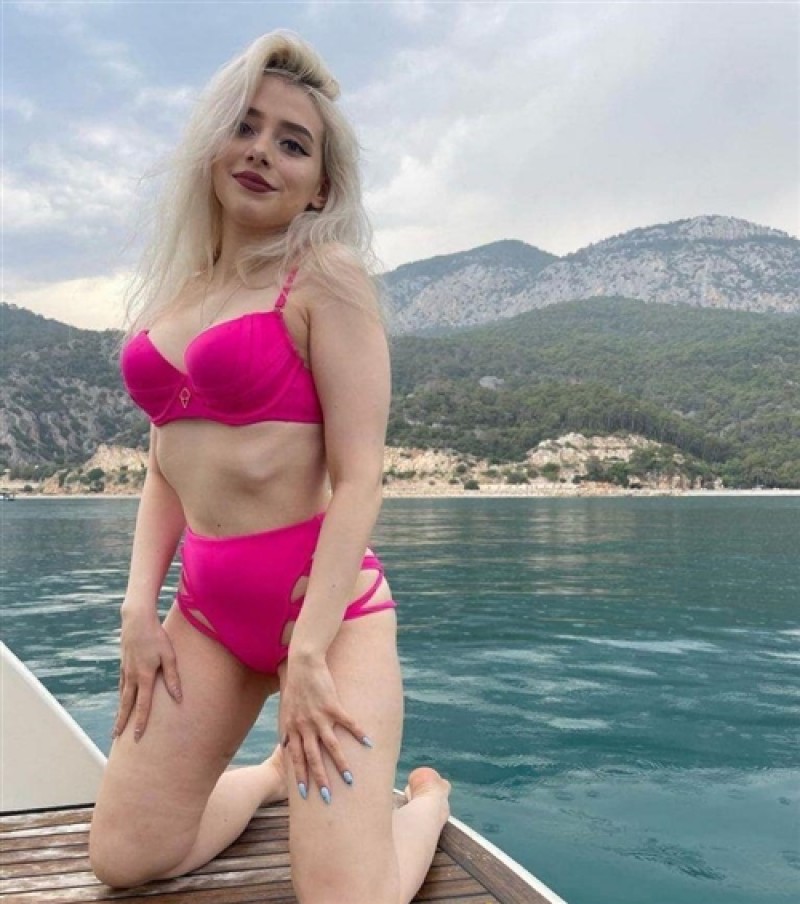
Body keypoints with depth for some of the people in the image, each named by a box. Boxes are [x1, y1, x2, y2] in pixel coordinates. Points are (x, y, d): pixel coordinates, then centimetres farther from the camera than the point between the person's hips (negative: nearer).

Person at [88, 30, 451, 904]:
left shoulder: (327, 277, -9)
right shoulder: (178, 287, 11)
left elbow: (359, 478, -14)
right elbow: (168, 464, 14)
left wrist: (308, 654, -18)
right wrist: (139, 607, 3)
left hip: (324, 595, -6)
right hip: (207, 603, 6)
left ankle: (427, 797, 24)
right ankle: (277, 772, 36)